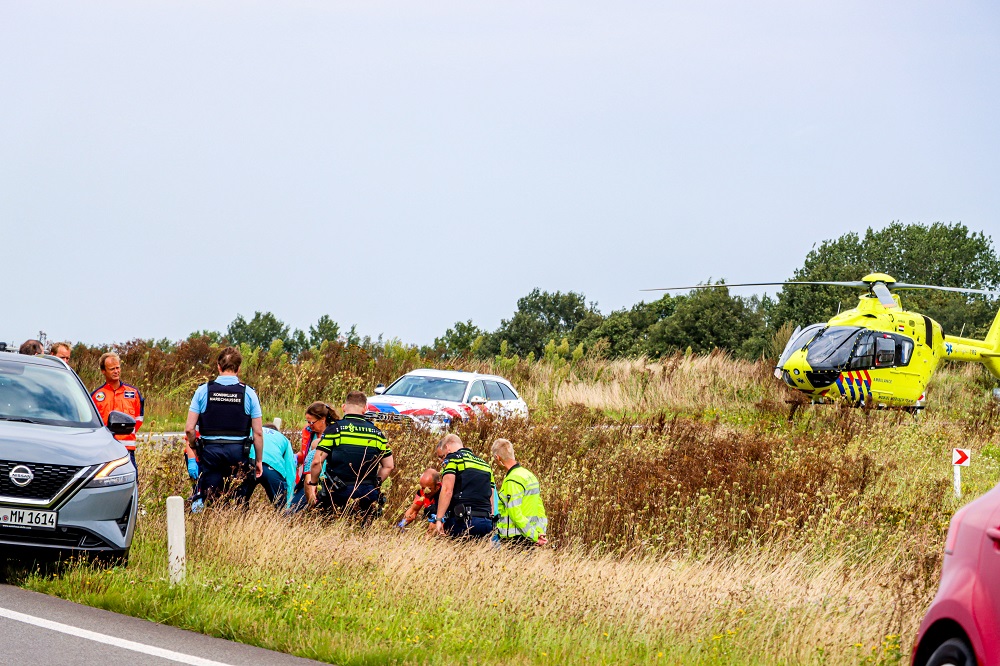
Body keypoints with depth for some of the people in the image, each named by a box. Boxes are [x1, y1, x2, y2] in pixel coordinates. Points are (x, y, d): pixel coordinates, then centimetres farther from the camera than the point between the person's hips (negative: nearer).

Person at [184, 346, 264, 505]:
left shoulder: (203, 391, 0)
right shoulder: (248, 393, -1)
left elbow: (189, 429, -1)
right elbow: (258, 432, 0)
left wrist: (194, 447, 17)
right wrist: (259, 460, 10)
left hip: (210, 451, 0)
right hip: (238, 451, 0)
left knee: (210, 503, 5)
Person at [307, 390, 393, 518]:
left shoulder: (335, 428, -3)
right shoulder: (376, 432, 9)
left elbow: (317, 461, -7)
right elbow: (389, 466, 11)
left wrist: (313, 484, 8)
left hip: (339, 492, -4)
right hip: (368, 492, 4)